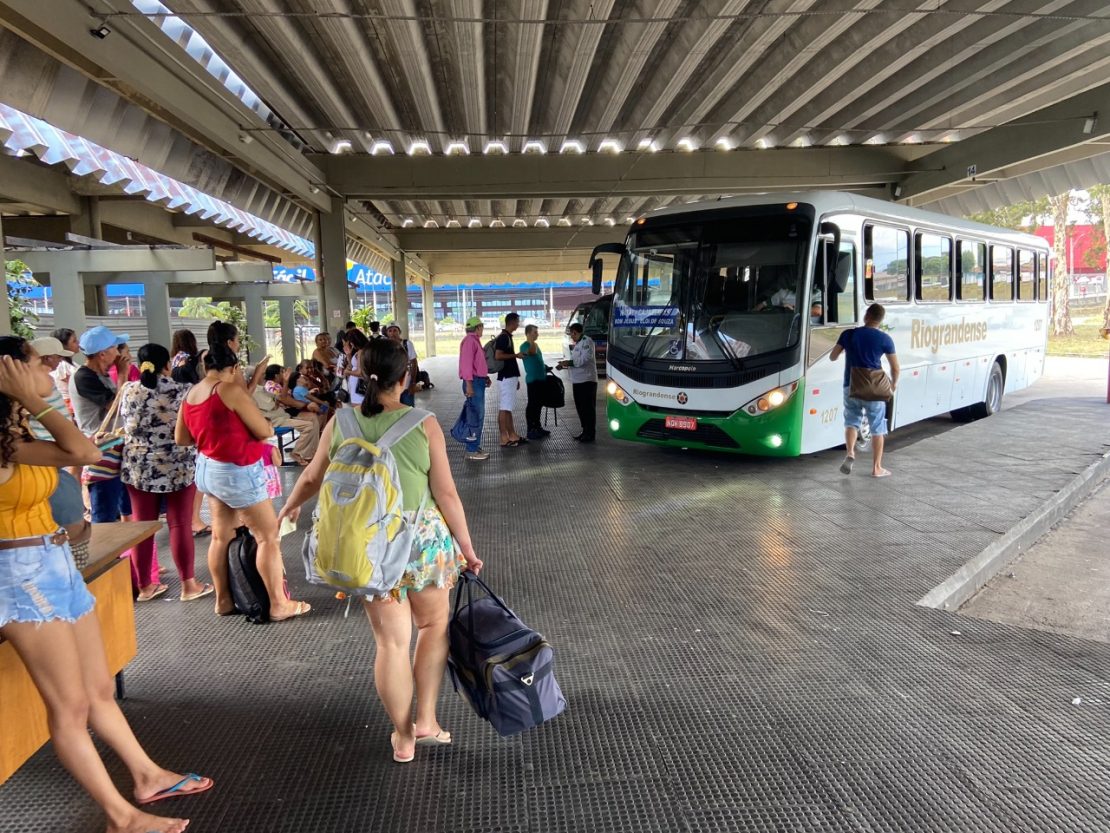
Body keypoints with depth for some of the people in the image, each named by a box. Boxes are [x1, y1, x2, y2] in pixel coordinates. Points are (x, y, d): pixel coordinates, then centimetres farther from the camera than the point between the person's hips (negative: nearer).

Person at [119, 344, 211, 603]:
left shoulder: (128, 392, 1)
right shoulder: (182, 392, -10)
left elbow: (124, 427, 12)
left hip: (138, 468, 3)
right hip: (178, 468, -3)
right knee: (180, 525, 3)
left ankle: (144, 586, 21)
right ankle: (188, 585, 11)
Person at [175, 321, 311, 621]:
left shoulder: (193, 392, 4)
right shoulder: (232, 389, -20)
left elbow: (180, 438, 12)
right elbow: (265, 432, -16)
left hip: (207, 469, 9)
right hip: (237, 473, -9)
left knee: (221, 535, 17)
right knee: (268, 536, 0)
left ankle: (223, 600, 28)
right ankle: (279, 604, 5)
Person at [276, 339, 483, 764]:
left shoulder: (341, 422, -1)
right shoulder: (423, 423, -9)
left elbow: (311, 478, 13)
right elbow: (447, 494, -8)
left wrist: (290, 505, 33)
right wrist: (466, 546, 3)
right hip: (423, 538, -2)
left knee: (391, 641, 13)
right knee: (435, 624, 22)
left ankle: (404, 737, 27)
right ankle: (426, 721, 23)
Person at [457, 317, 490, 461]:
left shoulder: (475, 340, 18)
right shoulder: (469, 340, -12)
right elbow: (466, 363, -20)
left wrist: (485, 376, 12)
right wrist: (469, 384, -24)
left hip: (479, 381, 10)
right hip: (474, 382, -10)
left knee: (478, 416, 13)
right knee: (475, 416, -9)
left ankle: (476, 447, 19)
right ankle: (471, 451, -6)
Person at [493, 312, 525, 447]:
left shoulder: (507, 337, 16)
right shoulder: (503, 337, -14)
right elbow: (498, 356, -24)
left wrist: (516, 379, 21)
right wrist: (515, 355, -14)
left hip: (510, 376, 10)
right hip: (506, 377, -10)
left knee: (508, 408, 13)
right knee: (504, 408, -7)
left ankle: (512, 436, 18)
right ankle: (504, 439, -4)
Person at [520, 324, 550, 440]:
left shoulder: (535, 344, 16)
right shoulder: (524, 346, -11)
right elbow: (532, 352, -33)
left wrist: (546, 368, 16)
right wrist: (531, 339, -32)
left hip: (540, 378, 9)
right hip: (533, 379, -9)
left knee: (539, 403, 15)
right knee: (532, 404, -6)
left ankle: (537, 427, 24)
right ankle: (530, 430, -2)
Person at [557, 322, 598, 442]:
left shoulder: (587, 341, -11)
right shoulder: (578, 343, 19)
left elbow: (585, 359, -22)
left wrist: (569, 362, -19)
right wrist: (565, 364, 9)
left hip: (587, 380, -10)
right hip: (578, 381, 10)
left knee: (588, 408, -4)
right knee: (580, 407, 13)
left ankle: (590, 434, 1)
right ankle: (585, 431, 23)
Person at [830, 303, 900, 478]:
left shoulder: (848, 334, 0)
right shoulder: (884, 339, -5)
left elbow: (833, 357, 9)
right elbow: (895, 368, 0)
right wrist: (894, 383, 19)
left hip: (851, 387, 2)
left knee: (851, 421, 18)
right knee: (877, 428, 9)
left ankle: (850, 454, -6)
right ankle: (876, 468, 12)